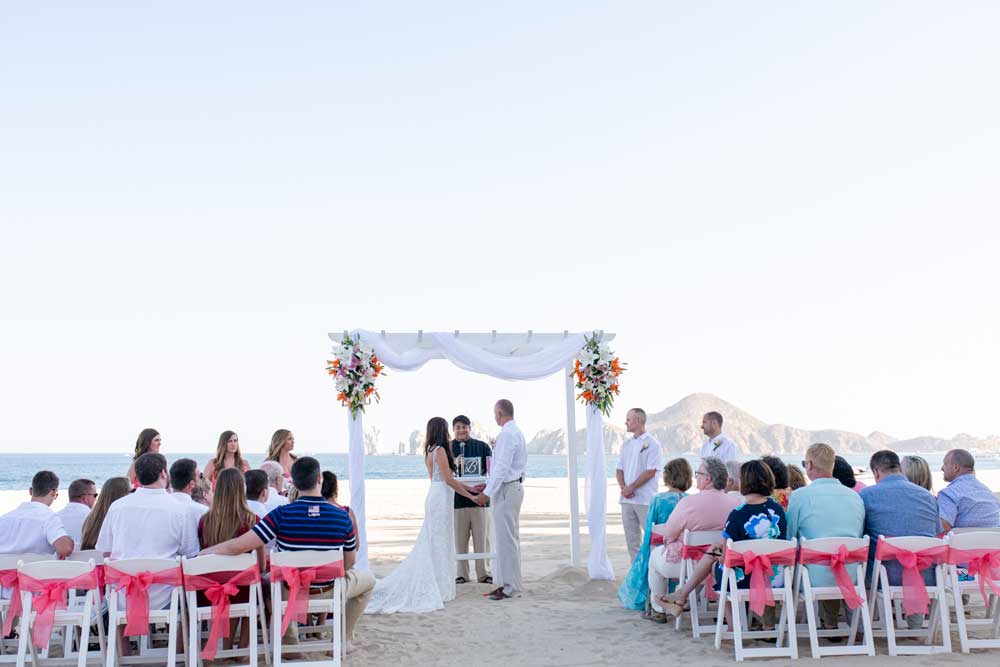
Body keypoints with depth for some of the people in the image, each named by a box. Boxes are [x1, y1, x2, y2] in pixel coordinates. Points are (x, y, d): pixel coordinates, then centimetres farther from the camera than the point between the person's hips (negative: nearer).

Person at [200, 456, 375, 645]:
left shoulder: (281, 514, -19)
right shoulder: (342, 516, -14)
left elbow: (239, 546, -22)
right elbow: (349, 563, -2)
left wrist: (204, 551, -7)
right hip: (331, 592, 0)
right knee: (368, 579, 29)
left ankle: (291, 643, 29)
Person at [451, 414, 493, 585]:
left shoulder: (482, 447, 7)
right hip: (457, 499, 0)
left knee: (481, 538, 4)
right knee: (459, 540, 5)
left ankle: (483, 573, 12)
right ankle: (461, 574, 15)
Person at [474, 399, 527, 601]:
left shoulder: (507, 434, -16)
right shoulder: (516, 432, 16)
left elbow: (502, 467, -21)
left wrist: (487, 492, -18)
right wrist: (488, 485, 17)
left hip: (506, 490, -11)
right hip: (514, 486, 11)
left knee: (506, 539, -6)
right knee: (511, 537, 14)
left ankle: (509, 586, -2)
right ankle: (508, 582, 20)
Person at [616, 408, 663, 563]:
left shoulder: (651, 443, -6)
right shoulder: (626, 444, 15)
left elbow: (650, 472, -12)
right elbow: (619, 469, 13)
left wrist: (631, 488, -14)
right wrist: (623, 487, -5)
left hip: (645, 499, -6)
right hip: (627, 499, 7)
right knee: (631, 537, 8)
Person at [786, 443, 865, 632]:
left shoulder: (799, 496, -6)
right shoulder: (855, 496, 8)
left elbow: (788, 539, 2)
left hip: (815, 578, -5)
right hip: (851, 577, 5)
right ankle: (830, 623, 30)